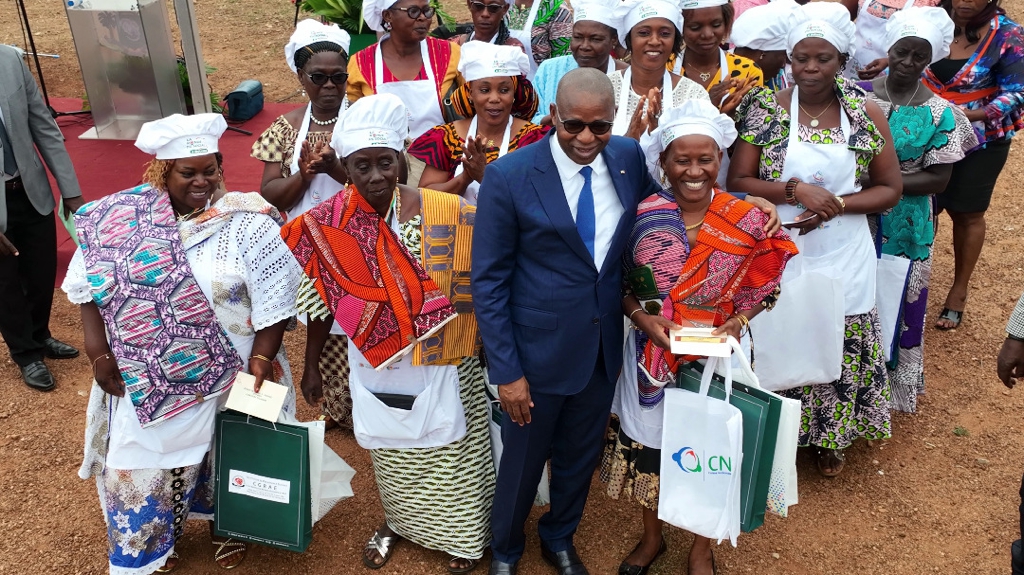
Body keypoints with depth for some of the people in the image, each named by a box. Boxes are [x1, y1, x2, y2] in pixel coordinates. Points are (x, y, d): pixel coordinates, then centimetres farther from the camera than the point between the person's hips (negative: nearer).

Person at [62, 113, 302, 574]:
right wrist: (98, 353, -5)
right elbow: (90, 285, 0)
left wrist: (261, 358, -17)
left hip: (227, 377, -1)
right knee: (146, 462, 15)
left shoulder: (247, 221, -13)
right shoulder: (123, 217, -6)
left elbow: (274, 296, -12)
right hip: (146, 377, 2)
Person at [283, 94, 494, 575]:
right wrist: (310, 368, 6)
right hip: (377, 369, 2)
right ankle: (398, 521, 52)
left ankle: (462, 535, 43)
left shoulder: (448, 215, -19)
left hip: (442, 367, -1)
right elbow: (320, 302, -1)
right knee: (392, 456, 23)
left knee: (450, 453, 17)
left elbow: (475, 287, -11)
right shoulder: (328, 226, -13)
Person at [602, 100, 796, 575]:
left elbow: (760, 287, 2)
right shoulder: (642, 216, -9)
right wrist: (643, 318, -18)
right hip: (653, 355, 1)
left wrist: (738, 321, -16)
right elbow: (620, 284, 0)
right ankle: (651, 537, 43)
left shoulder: (748, 221, -10)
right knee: (649, 442, 16)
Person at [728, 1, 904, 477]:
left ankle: (830, 437, 36)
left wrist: (835, 204, -15)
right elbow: (738, 182, -6)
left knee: (839, 345, 11)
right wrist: (794, 190, -20)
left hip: (842, 257, 2)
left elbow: (891, 189, 2)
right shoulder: (766, 109, -4)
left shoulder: (866, 113, 0)